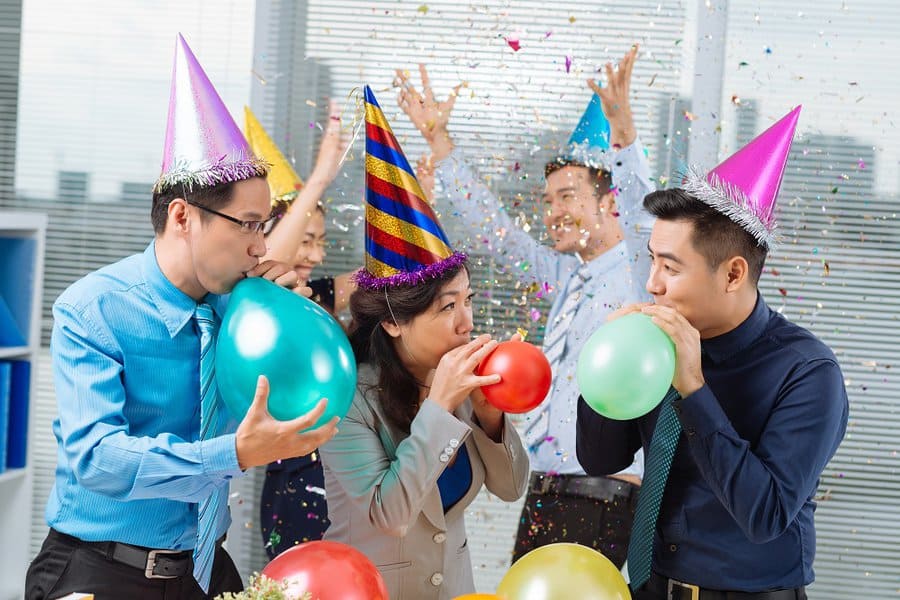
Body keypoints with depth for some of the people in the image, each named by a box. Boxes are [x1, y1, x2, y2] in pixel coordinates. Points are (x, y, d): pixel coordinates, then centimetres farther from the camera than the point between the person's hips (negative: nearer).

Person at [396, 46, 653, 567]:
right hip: (545, 491, 7)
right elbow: (493, 224, 22)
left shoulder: (638, 271, -3)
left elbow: (645, 212, -23)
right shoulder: (564, 277, 18)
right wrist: (438, 138, 19)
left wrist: (623, 126, -38)